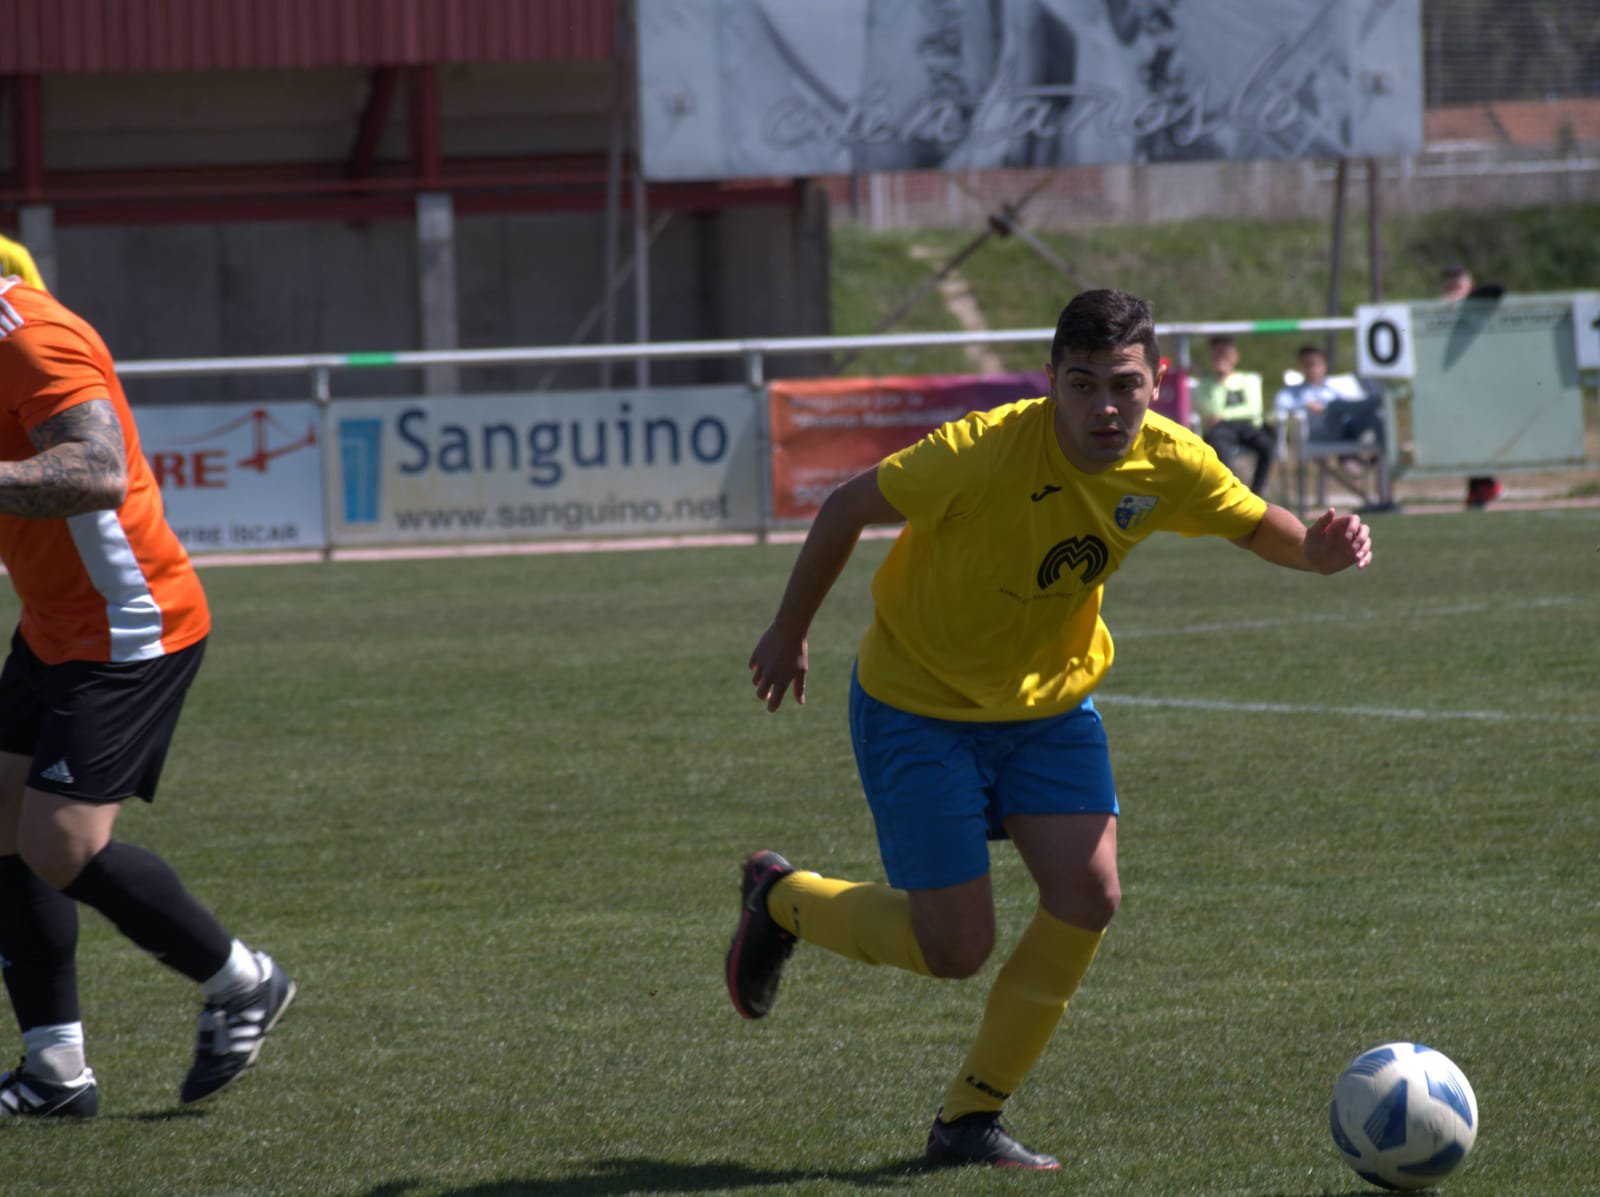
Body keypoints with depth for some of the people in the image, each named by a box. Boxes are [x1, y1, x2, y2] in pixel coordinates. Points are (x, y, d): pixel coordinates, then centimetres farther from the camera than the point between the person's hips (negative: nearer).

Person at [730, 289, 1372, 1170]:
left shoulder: (1170, 464, -14)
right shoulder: (984, 452, -30)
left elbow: (1260, 529, 2)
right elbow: (847, 508, -16)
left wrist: (1321, 549, -22)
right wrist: (789, 632, -5)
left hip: (1049, 700, 5)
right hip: (918, 702, -5)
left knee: (1087, 896, -12)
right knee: (957, 948, -7)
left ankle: (969, 1119, 5)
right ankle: (781, 899, 23)